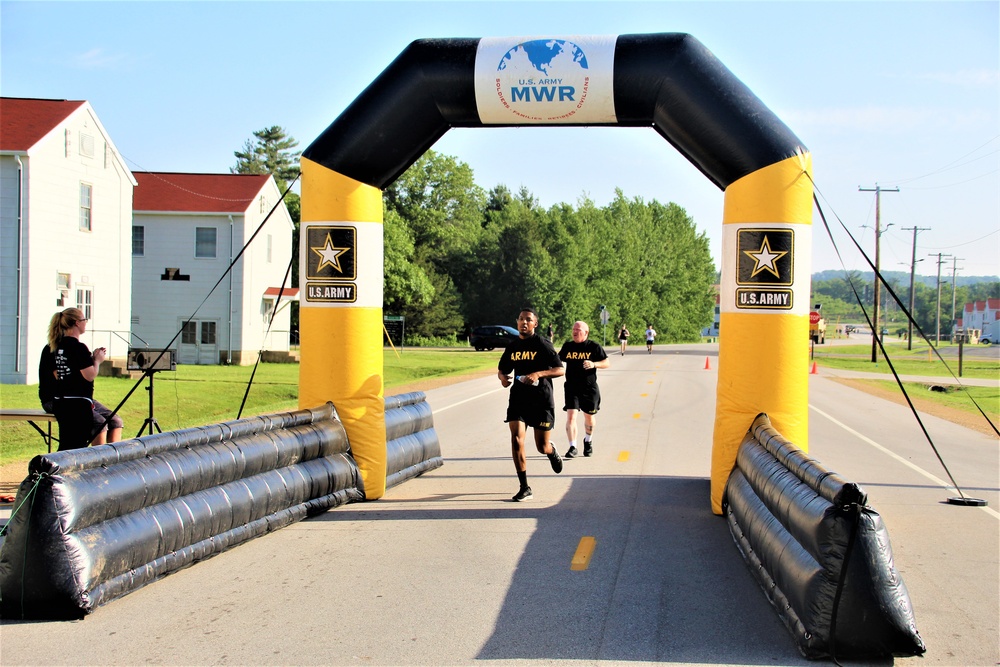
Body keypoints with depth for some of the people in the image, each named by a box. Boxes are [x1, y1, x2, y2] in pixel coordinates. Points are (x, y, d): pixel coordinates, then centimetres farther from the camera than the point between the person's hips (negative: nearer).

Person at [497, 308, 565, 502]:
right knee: (516, 439, -14)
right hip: (518, 398, 3)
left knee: (542, 447, 3)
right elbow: (502, 369, 20)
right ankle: (524, 488, -7)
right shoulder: (512, 346, 6)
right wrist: (503, 377, -4)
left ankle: (552, 452, 44)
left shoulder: (543, 344, -8)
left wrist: (538, 374, -26)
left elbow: (560, 370, -11)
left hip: (542, 400, -3)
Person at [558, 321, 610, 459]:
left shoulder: (594, 347, -4)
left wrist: (594, 364, -20)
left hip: (589, 389, -1)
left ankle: (588, 441, 40)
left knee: (589, 417, 14)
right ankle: (572, 447, -8)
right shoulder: (567, 346, 4)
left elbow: (607, 363, -3)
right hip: (571, 388, 1)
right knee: (571, 416, -12)